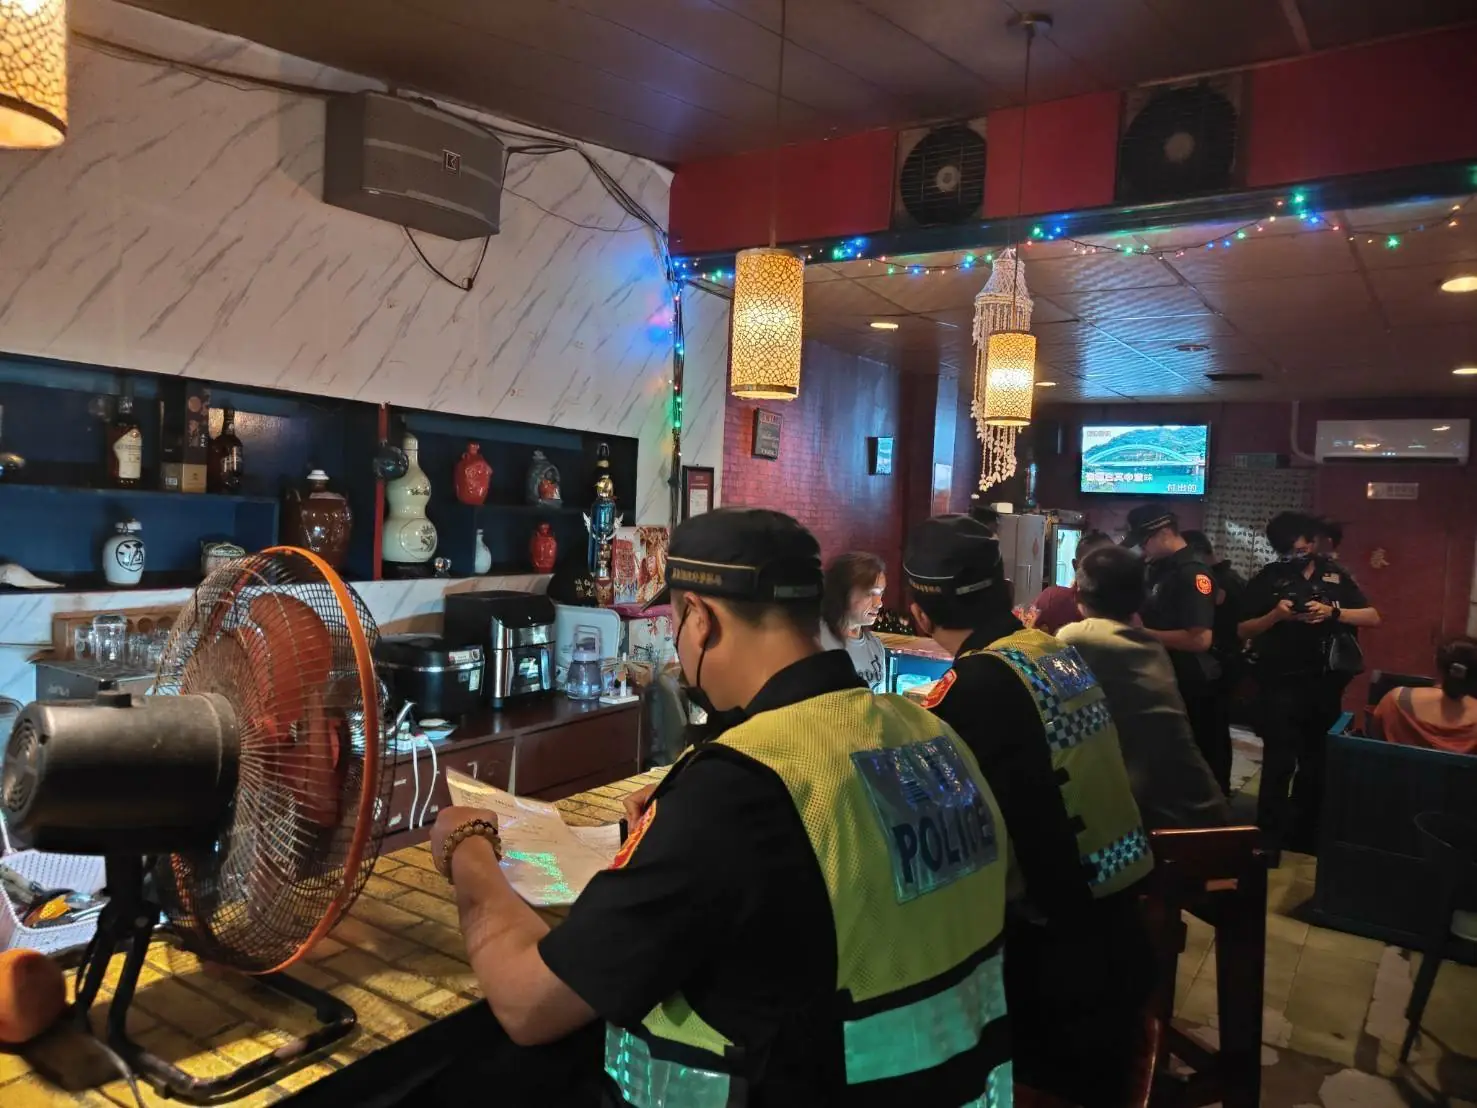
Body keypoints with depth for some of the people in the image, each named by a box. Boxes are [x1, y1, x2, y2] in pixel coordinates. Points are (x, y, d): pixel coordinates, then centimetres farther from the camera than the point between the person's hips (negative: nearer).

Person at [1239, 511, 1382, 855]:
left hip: (1324, 683, 4)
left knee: (1316, 762, 14)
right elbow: (1242, 630, -2)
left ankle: (1304, 834, 29)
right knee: (1279, 762, -4)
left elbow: (1373, 618, 1)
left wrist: (1333, 612, -15)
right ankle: (1270, 837, 7)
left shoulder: (1335, 575, 6)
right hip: (1279, 683, -3)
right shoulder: (1268, 577, -2)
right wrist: (1275, 615, -19)